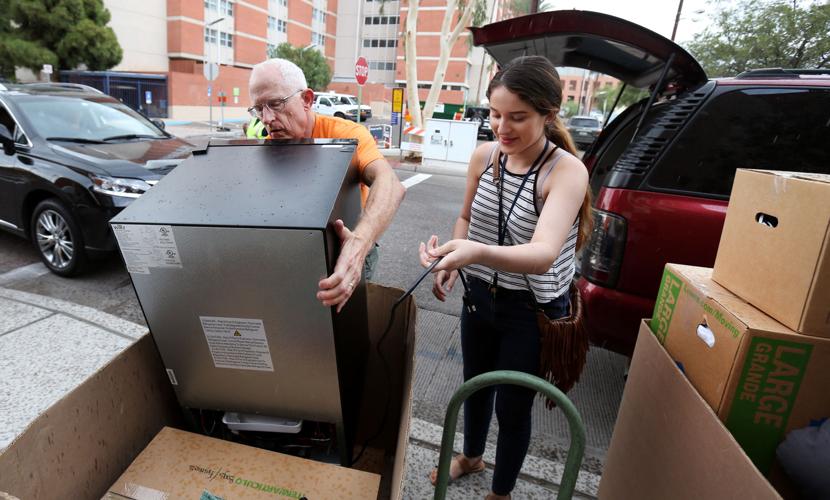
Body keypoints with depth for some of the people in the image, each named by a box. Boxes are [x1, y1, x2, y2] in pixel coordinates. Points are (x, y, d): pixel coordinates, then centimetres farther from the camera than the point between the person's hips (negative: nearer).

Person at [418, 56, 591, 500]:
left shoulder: (567, 171, -24)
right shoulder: (483, 156, -8)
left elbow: (543, 254, -39)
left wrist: (477, 252, -56)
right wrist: (452, 262, -8)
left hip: (532, 311, -5)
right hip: (479, 297, 5)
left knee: (512, 406, 14)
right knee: (474, 384, 25)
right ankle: (470, 456, 55)